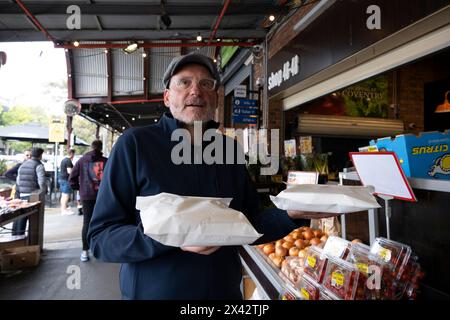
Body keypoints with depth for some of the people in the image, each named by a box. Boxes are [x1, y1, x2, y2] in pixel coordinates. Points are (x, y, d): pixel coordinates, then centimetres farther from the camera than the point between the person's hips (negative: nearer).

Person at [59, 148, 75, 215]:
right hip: (66, 179, -10)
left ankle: (63, 208, 25)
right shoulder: (69, 161, -16)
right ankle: (64, 210, -2)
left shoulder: (63, 160, 14)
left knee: (63, 195, 16)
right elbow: (69, 171, -22)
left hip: (61, 178, 10)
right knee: (66, 195, -5)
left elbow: (60, 169, 25)